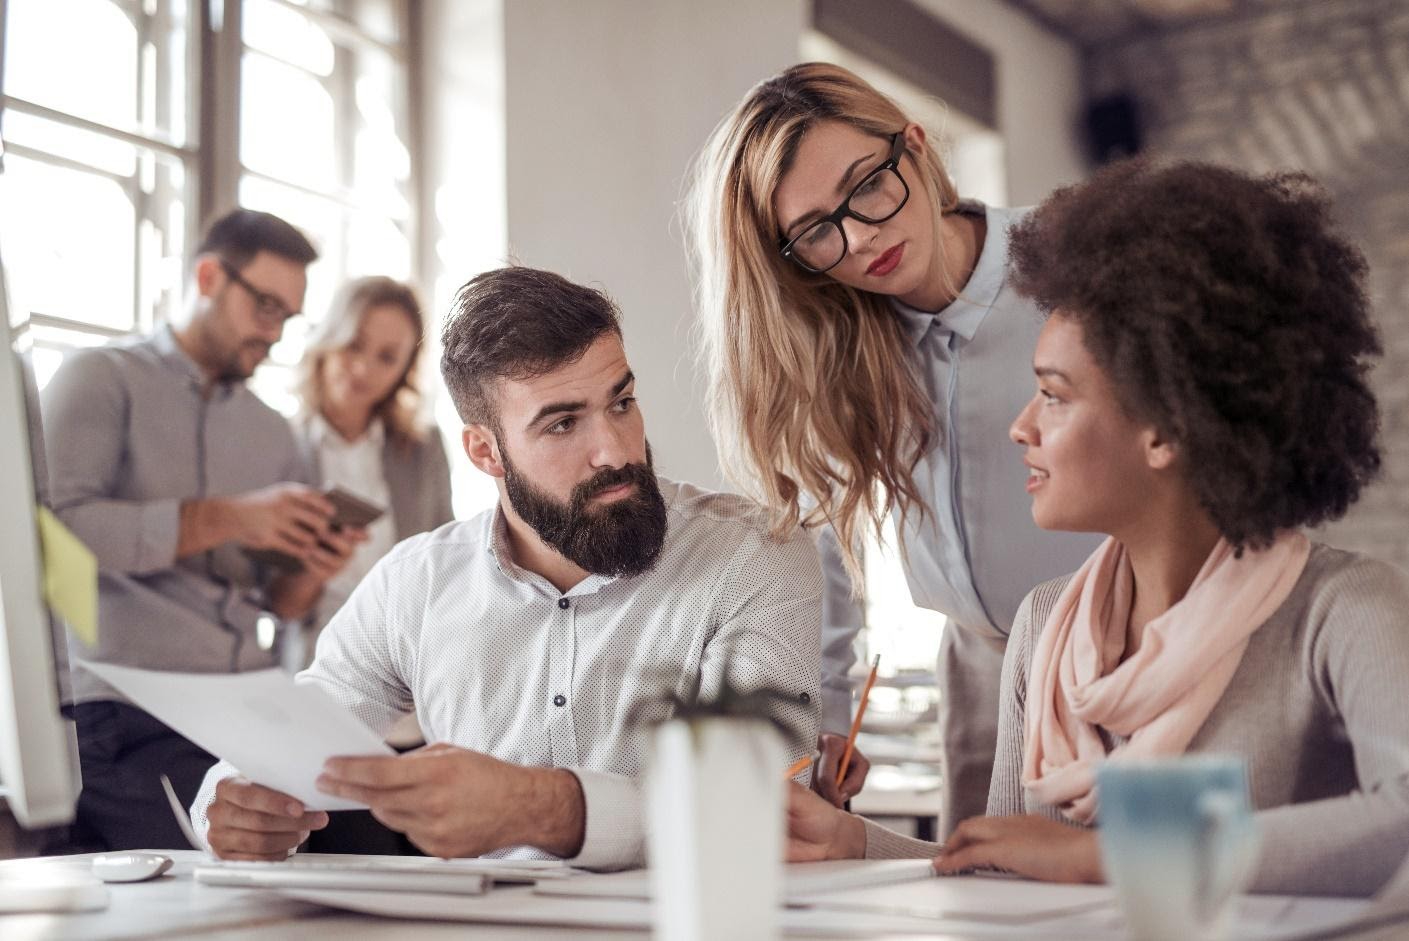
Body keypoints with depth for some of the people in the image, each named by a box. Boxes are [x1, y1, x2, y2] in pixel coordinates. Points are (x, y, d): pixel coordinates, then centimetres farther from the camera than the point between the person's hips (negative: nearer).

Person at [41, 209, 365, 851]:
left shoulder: (272, 432, 20)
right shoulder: (100, 379, 4)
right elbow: (56, 526, -13)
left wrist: (308, 577, -2)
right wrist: (225, 518, -14)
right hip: (127, 718, -5)